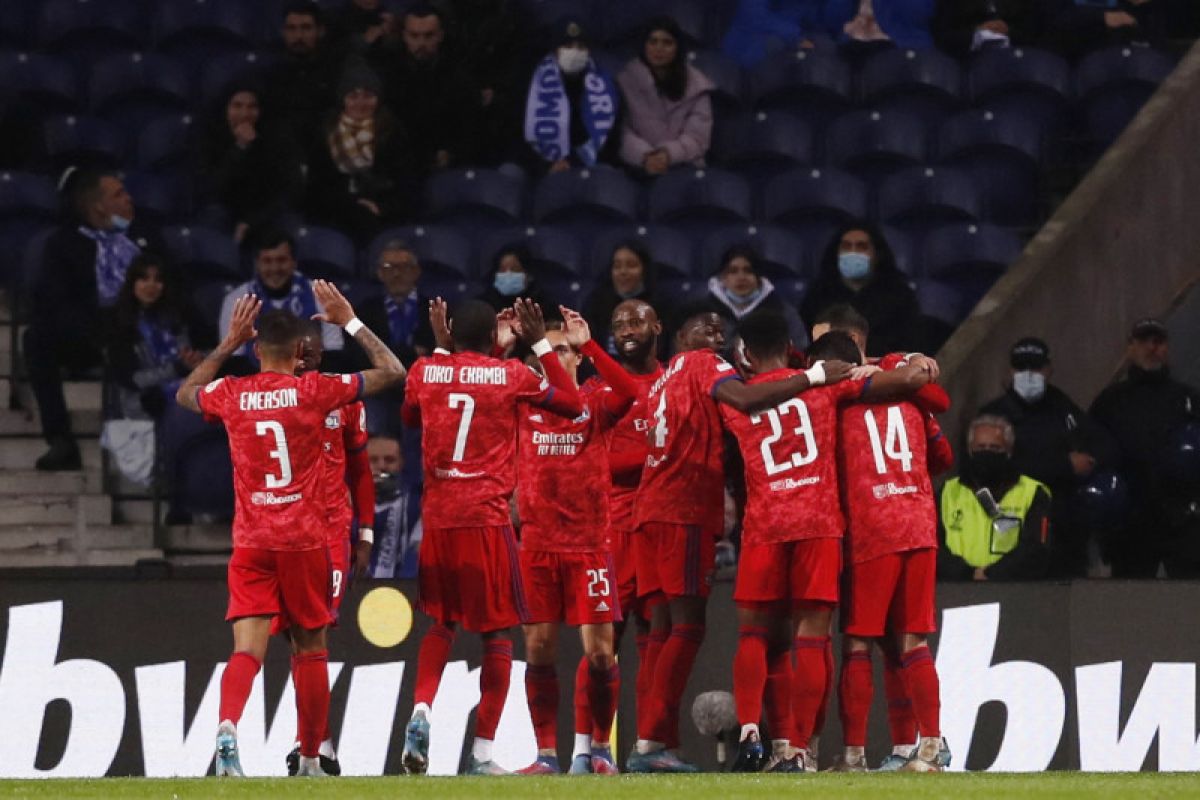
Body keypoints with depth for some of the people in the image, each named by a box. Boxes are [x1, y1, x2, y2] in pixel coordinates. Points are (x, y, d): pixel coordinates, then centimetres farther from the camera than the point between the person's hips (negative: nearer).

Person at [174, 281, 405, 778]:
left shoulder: (230, 395, 2)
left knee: (248, 648, -6)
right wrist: (350, 322, 9)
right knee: (310, 648, 11)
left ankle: (227, 727, -34)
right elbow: (392, 372, 2)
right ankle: (310, 761, 17)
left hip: (250, 541, 1)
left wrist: (228, 344, 26)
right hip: (306, 540, -1)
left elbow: (185, 394, 26)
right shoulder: (315, 391, -5)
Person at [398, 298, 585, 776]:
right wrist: (540, 343, 16)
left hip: (437, 518, 3)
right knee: (497, 632, 4)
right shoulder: (512, 376, -1)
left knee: (440, 623, 20)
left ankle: (421, 711, -5)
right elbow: (572, 405, 13)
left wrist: (441, 349, 31)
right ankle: (482, 752, -1)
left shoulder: (425, 372, 6)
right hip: (488, 519, -3)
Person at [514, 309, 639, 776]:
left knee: (600, 650, -4)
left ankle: (600, 749, 11)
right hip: (536, 545, 2)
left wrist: (588, 343, -22)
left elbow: (628, 392, -18)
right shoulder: (524, 403, 9)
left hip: (589, 544, -2)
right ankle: (546, 754, 6)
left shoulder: (597, 403, 2)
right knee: (538, 649, 0)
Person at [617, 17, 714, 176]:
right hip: (639, 169, -1)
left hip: (684, 167, 1)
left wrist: (669, 154, -18)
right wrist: (644, 156, -22)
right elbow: (621, 132, -4)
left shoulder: (696, 85, 8)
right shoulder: (627, 81, 4)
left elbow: (697, 137, 0)